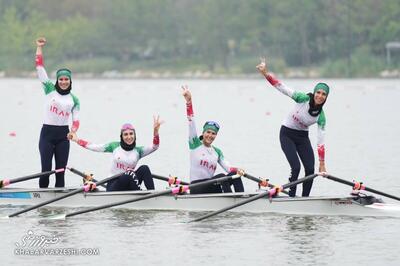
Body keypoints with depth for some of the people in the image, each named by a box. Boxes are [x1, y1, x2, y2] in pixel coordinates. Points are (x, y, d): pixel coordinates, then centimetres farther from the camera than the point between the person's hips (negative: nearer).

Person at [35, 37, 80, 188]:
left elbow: (76, 120, 8)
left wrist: (73, 131, -14)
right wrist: (39, 48, -3)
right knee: (46, 170, -8)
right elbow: (40, 68, -2)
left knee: (61, 170, 3)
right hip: (47, 132, -3)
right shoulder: (50, 89, 2)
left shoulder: (74, 99, 9)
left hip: (63, 136, 3)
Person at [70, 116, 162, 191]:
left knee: (144, 168, -25)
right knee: (127, 176, -37)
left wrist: (155, 131, -27)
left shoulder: (138, 151, 5)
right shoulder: (115, 146, 5)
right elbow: (95, 147, 6)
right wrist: (77, 140, 1)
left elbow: (154, 147, -11)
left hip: (129, 185, 2)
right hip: (114, 184, -2)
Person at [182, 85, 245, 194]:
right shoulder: (195, 144, 4)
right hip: (197, 188, -5)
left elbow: (228, 168, 3)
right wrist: (189, 101, -17)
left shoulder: (217, 152, 17)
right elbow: (191, 122, -6)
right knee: (221, 177, -30)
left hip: (211, 187, 5)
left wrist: (237, 170, -22)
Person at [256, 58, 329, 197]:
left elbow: (321, 141, -6)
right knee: (296, 167, -18)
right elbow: (282, 88, -24)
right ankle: (291, 197, -9)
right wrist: (266, 73, -35)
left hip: (302, 137, 4)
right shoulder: (304, 99, -18)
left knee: (310, 169, -8)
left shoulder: (321, 116, -10)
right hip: (287, 134, -4)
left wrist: (322, 164, -7)